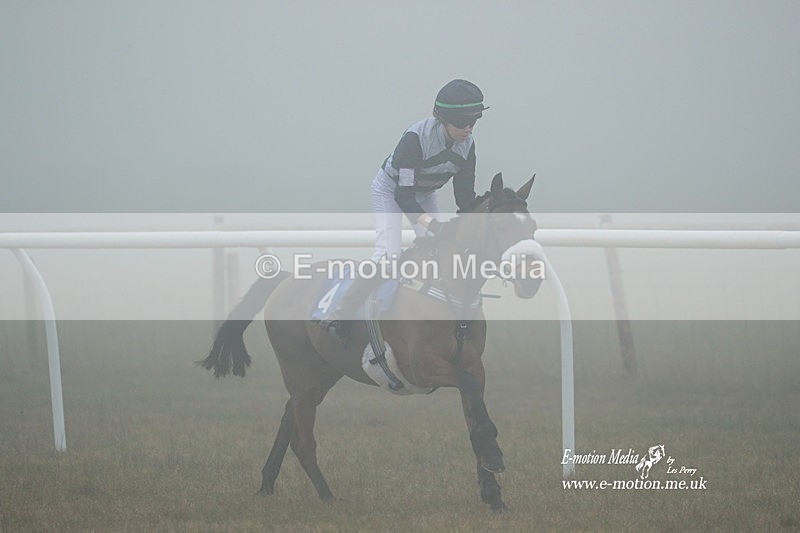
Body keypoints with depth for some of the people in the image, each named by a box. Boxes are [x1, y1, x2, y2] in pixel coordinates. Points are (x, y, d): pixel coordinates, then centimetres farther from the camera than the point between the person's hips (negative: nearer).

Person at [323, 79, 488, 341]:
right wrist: (433, 225, -46)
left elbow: (465, 194, -9)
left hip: (424, 194, 6)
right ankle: (340, 316, -21)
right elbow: (403, 194, -36)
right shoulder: (416, 137, -37)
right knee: (389, 254, -24)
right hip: (390, 189, -6)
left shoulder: (467, 144, -18)